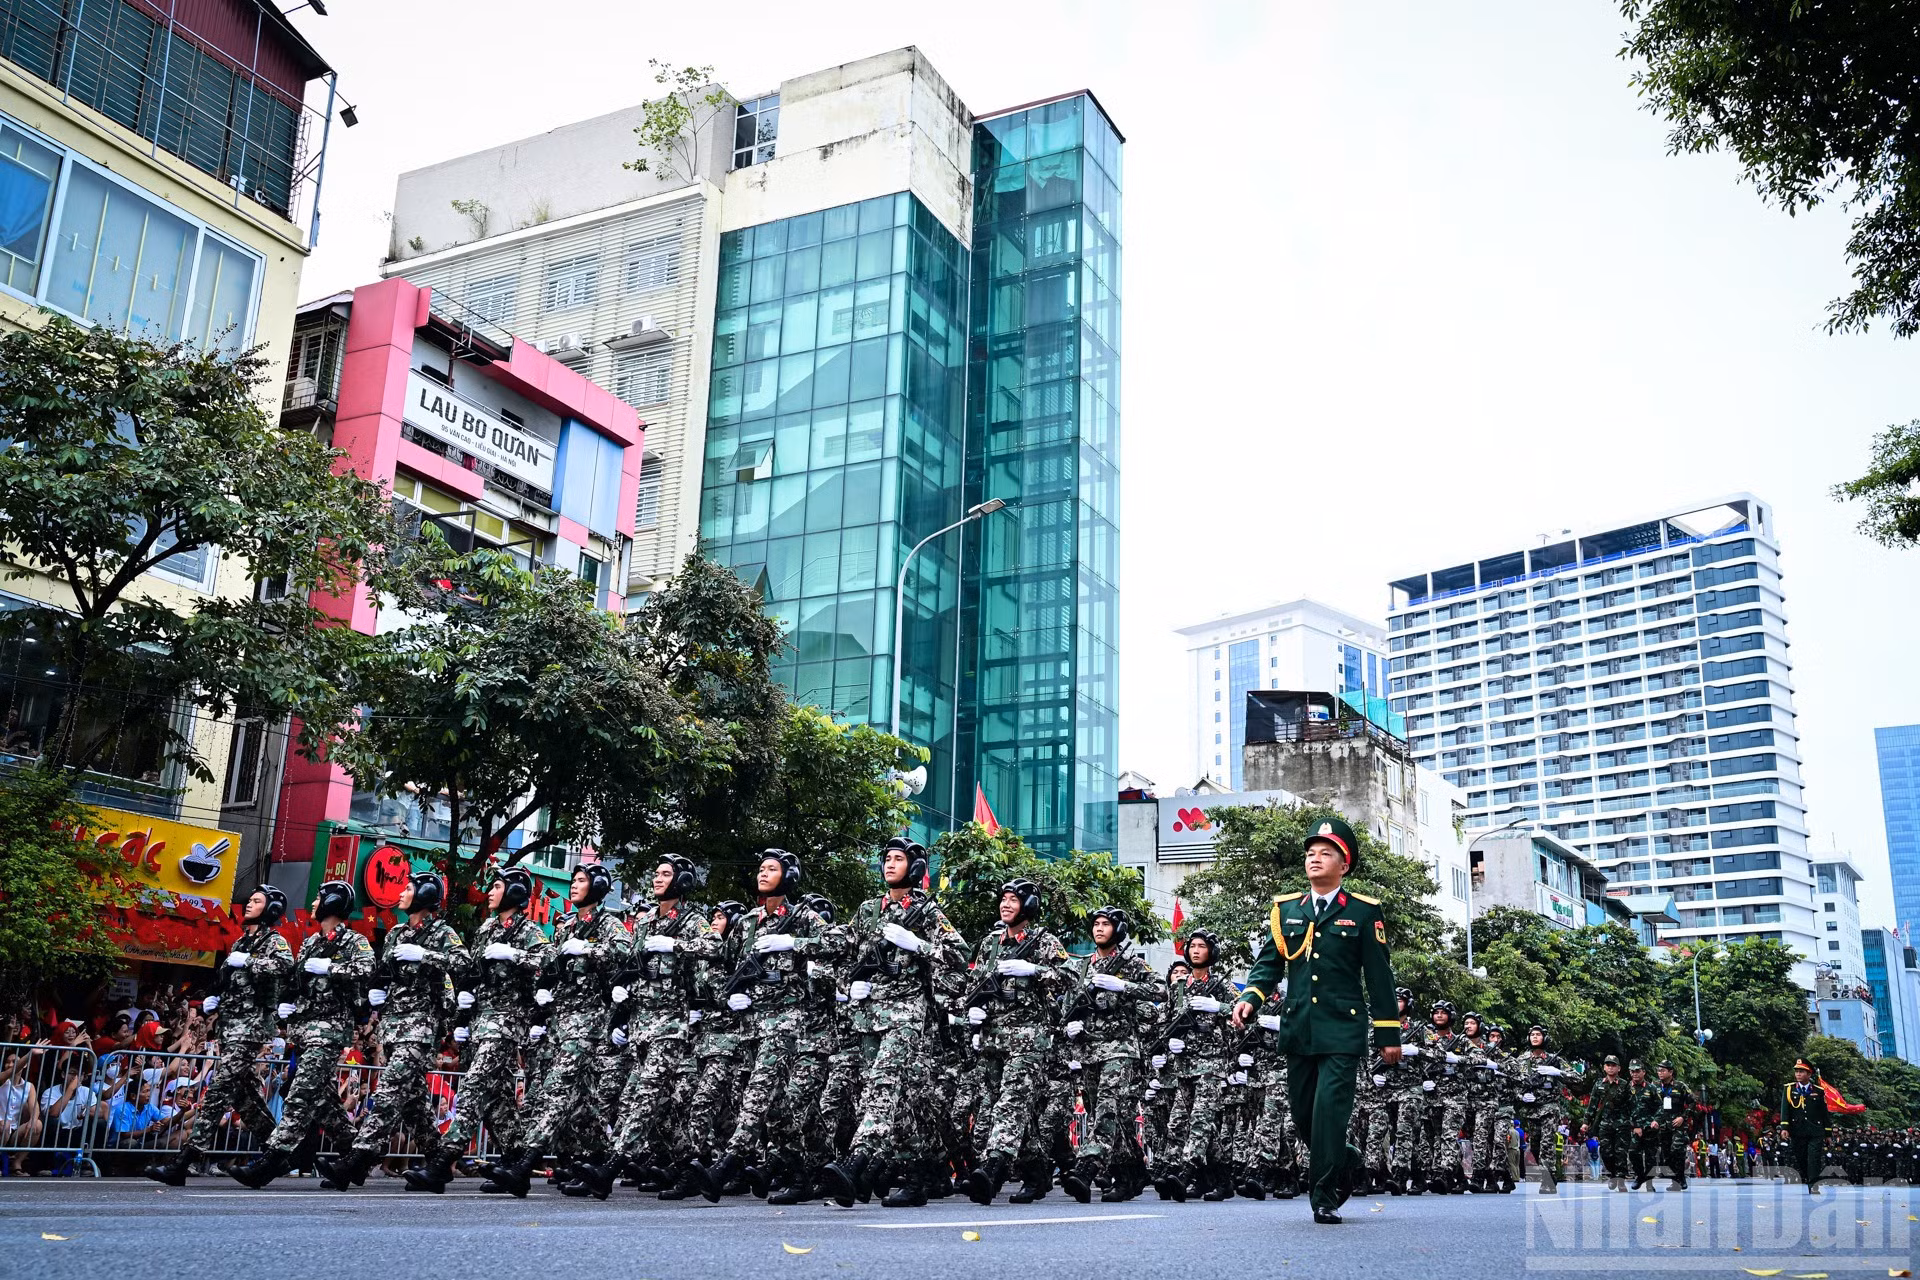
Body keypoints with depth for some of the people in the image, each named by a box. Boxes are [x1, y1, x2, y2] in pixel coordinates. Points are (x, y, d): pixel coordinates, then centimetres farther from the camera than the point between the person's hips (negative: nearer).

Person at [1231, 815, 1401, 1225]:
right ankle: (1345, 1162, 35)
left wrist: (1388, 1034, 3)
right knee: (1302, 1113, 9)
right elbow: (1268, 962, 11)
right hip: (1298, 1029, 4)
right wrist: (1250, 998, -9)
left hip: (1342, 1029, -4)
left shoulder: (1363, 911, 4)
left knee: (1330, 1109, -12)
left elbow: (1379, 976, 4)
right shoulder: (1285, 909, 13)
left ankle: (1324, 1198, -5)